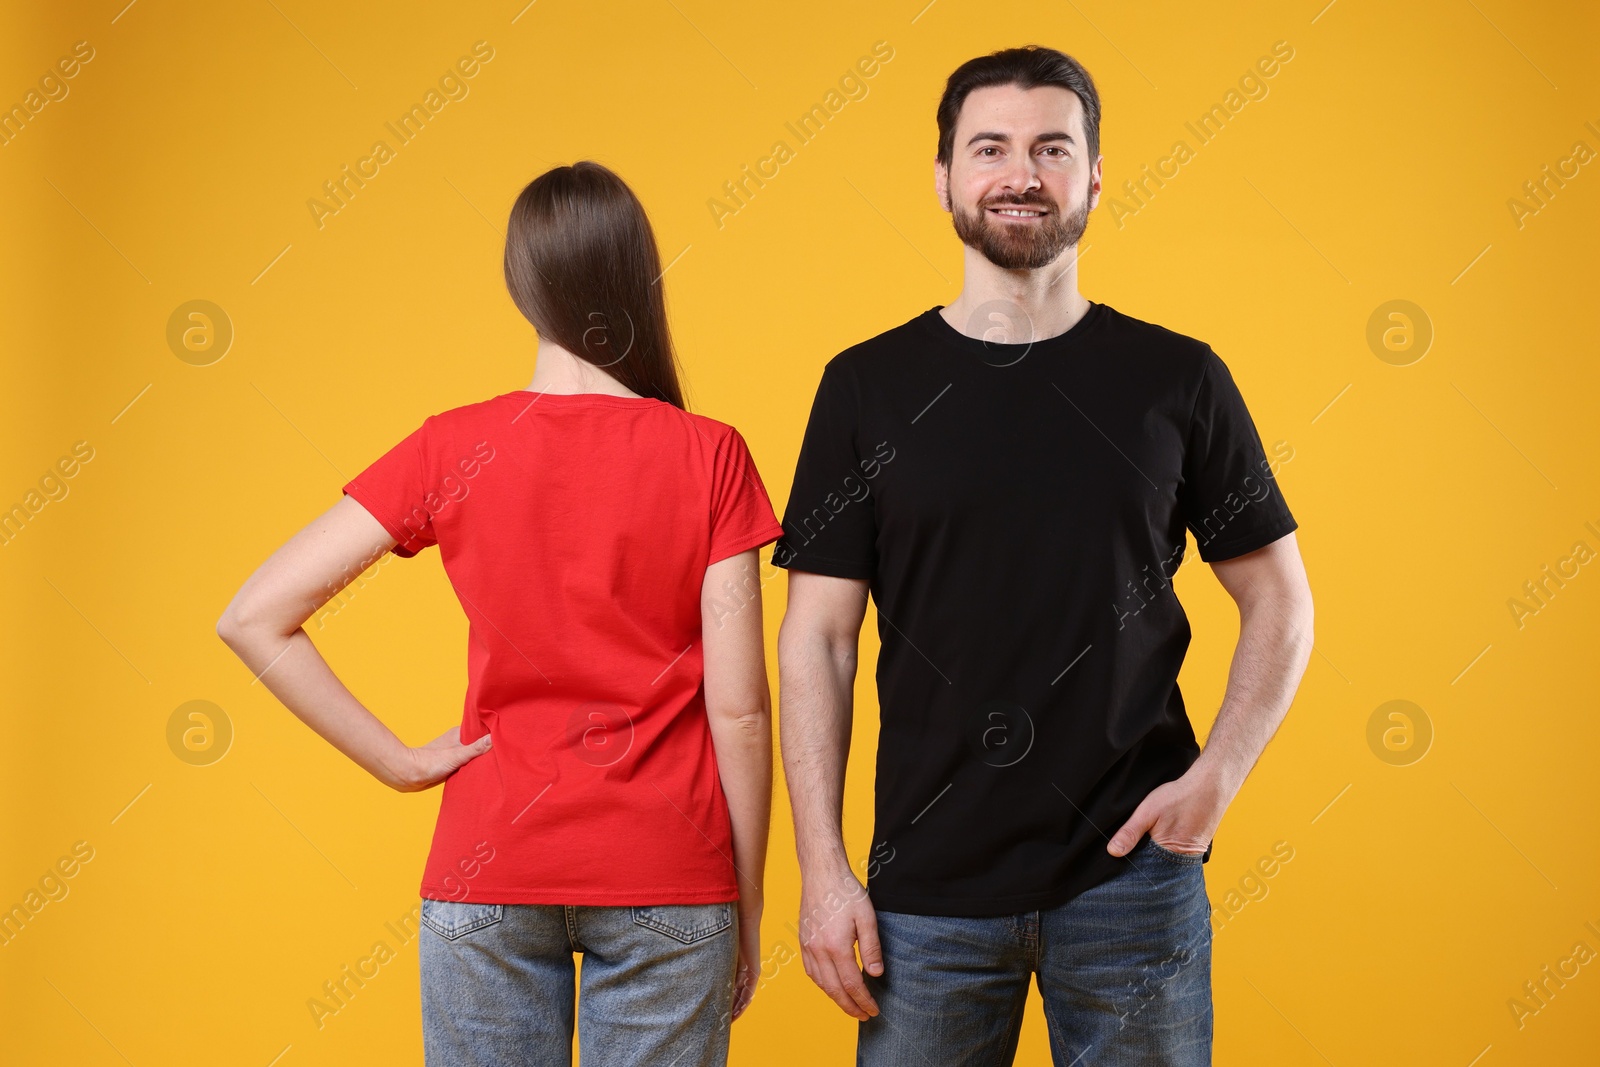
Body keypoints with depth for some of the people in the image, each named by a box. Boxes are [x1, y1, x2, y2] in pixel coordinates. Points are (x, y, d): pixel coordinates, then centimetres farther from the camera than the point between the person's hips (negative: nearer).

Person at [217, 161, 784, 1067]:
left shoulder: (453, 449, -3)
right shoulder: (709, 457, -7)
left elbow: (254, 619, -6)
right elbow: (739, 707, -7)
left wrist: (403, 762, -1)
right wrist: (749, 908, 3)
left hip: (491, 868, 1)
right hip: (667, 876, -1)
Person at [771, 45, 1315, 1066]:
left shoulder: (1179, 379, 2)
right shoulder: (868, 387, 2)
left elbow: (1280, 604, 7)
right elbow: (819, 638, 2)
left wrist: (1218, 773, -8)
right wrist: (822, 869, -4)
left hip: (1131, 872, 0)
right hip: (928, 884, 0)